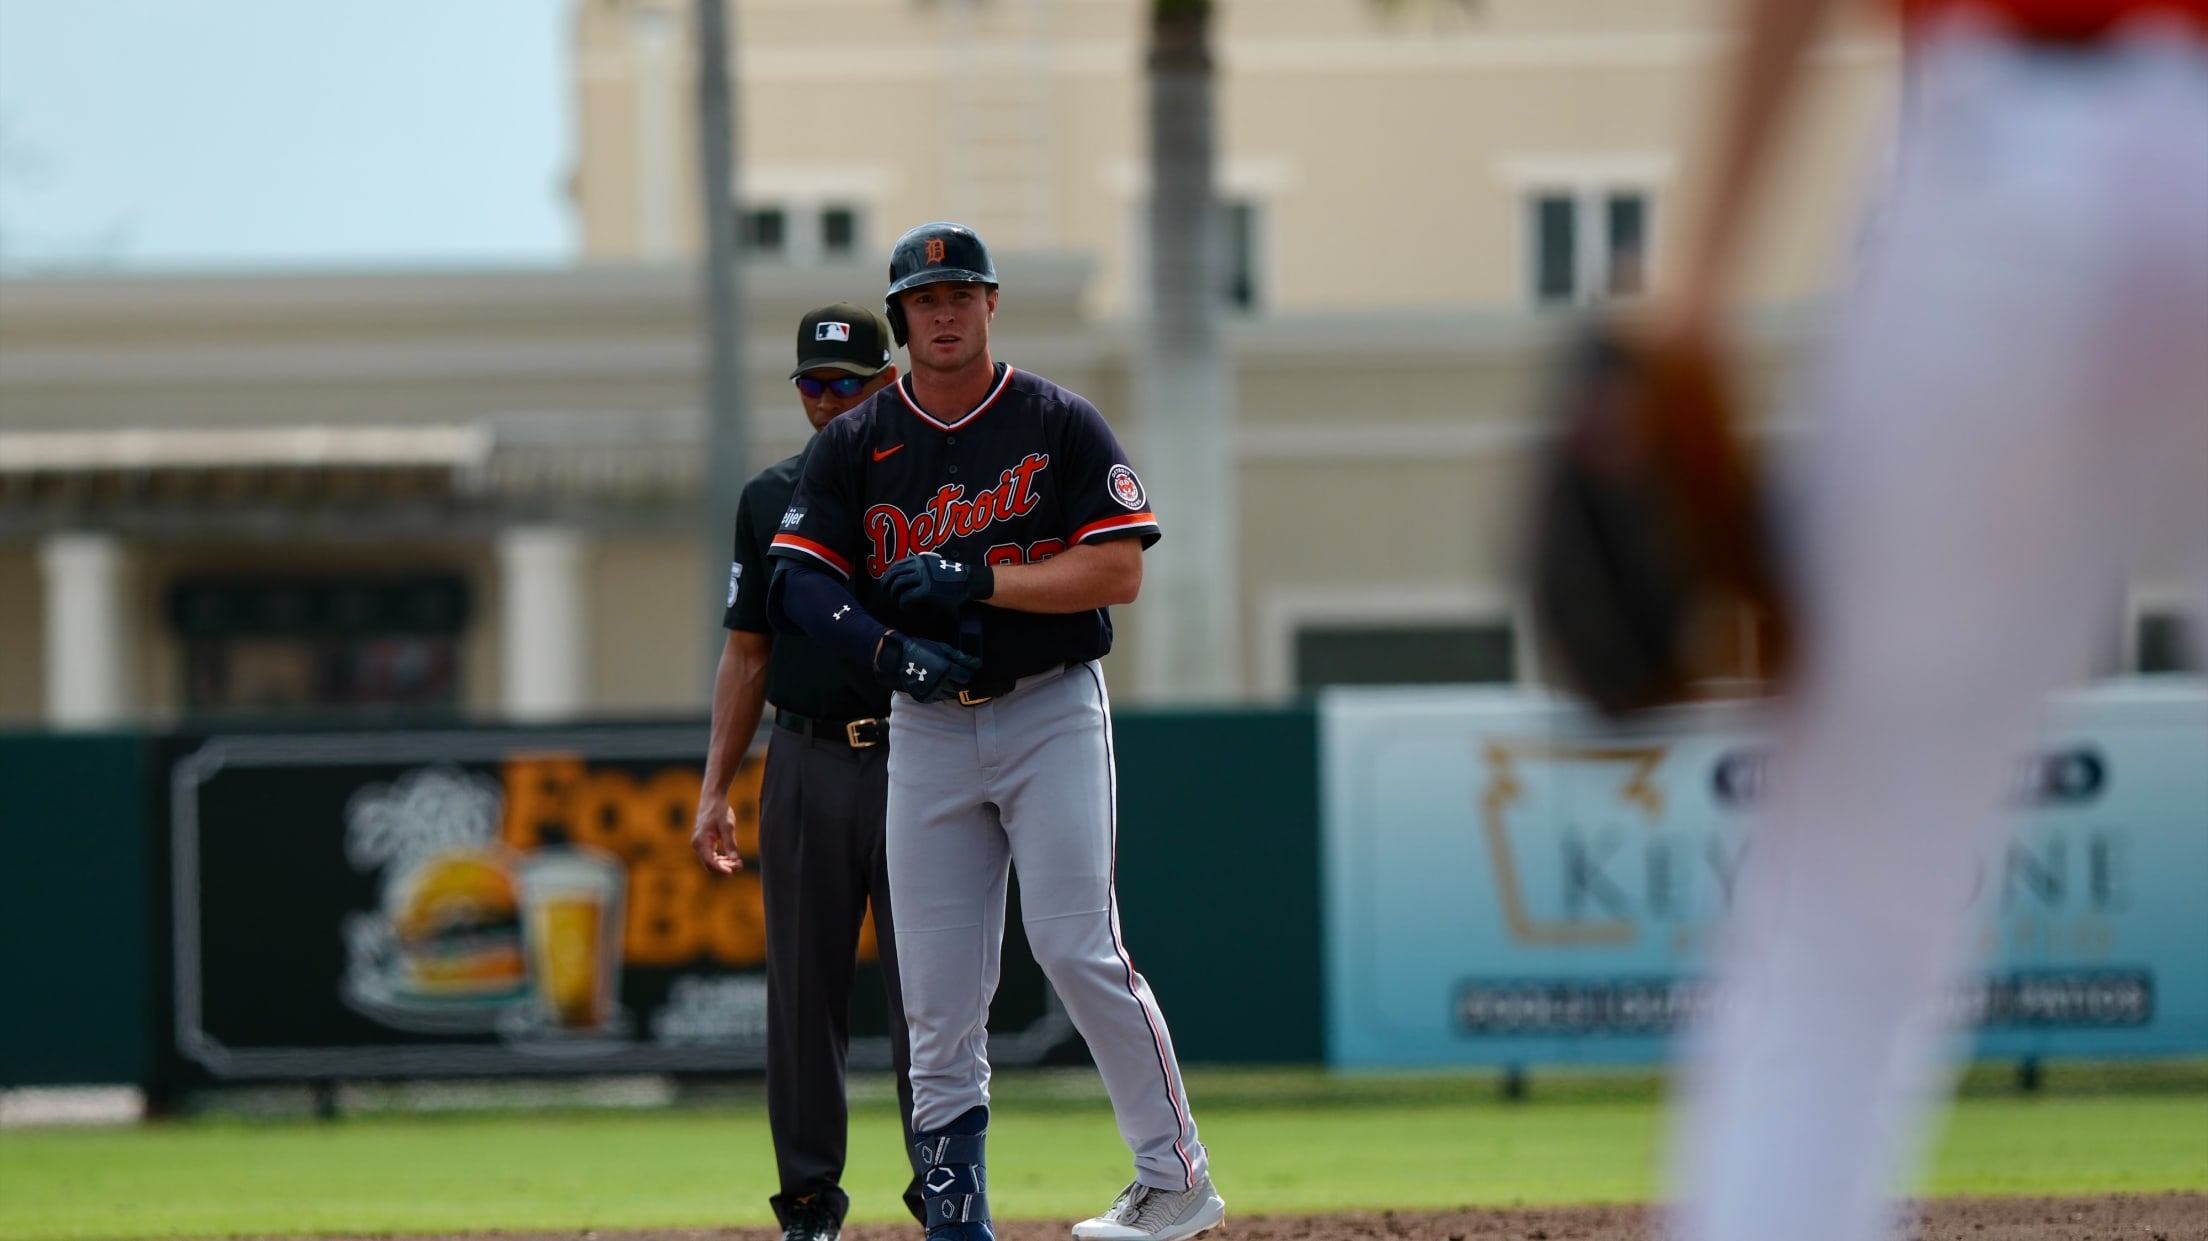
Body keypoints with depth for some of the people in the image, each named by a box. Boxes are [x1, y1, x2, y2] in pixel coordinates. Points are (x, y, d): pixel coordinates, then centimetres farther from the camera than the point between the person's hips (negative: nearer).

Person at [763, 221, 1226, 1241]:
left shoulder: (1060, 424, -1)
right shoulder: (855, 446, 7)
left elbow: (1119, 571, -8)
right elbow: (799, 582, -1)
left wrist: (976, 583, -17)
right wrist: (891, 649, -18)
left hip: (1053, 710, -3)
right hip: (927, 727, 3)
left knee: (1075, 946, -15)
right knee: (937, 986, 1)